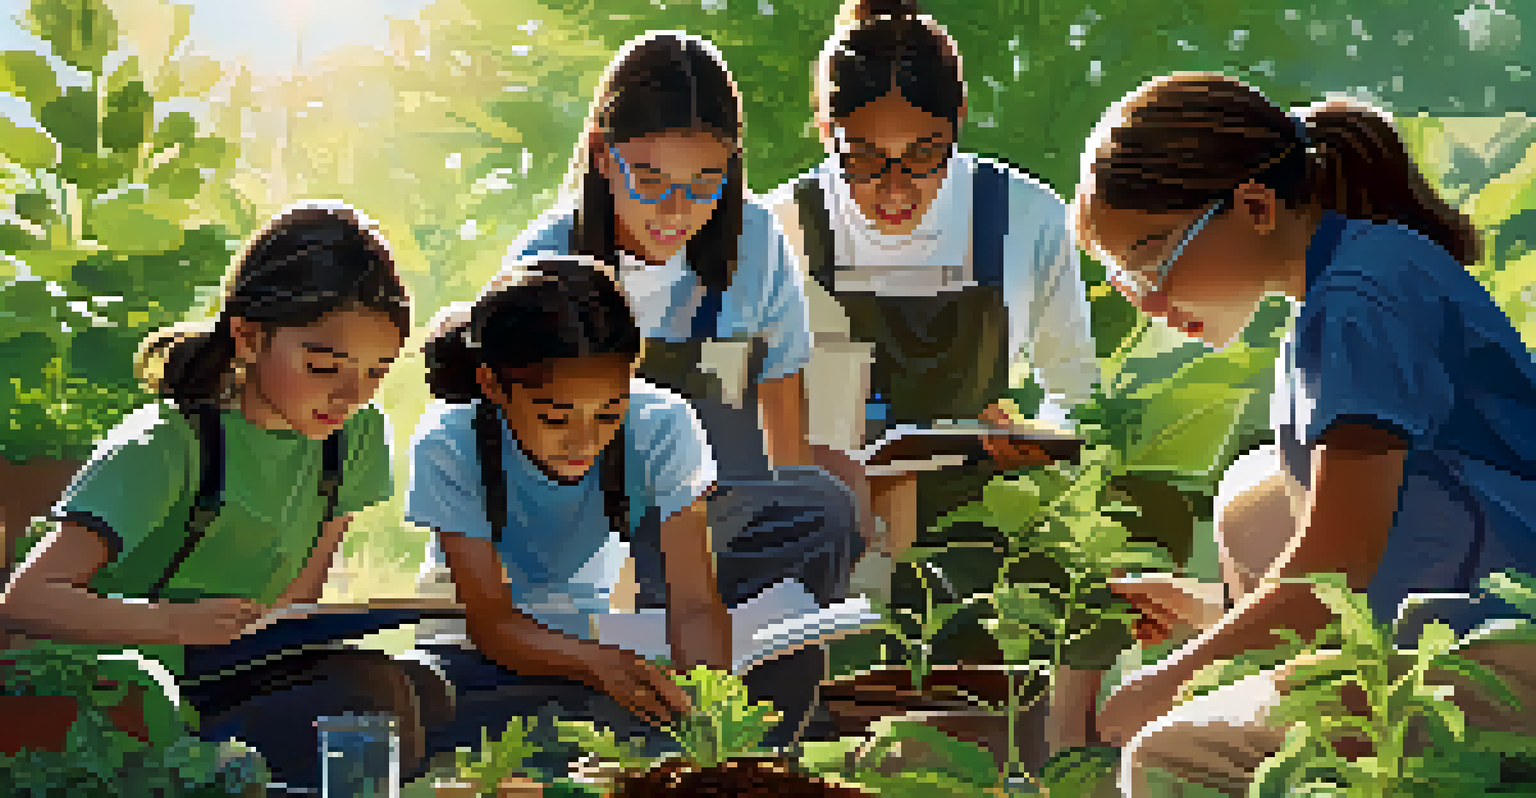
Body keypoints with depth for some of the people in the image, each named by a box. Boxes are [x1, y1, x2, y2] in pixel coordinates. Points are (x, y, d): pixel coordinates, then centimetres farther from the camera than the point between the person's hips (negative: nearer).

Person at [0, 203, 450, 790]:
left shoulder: (354, 434, 1)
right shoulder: (167, 447, -18)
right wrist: (179, 624, -42)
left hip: (228, 685, 7)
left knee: (423, 693, -19)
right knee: (369, 698, -28)